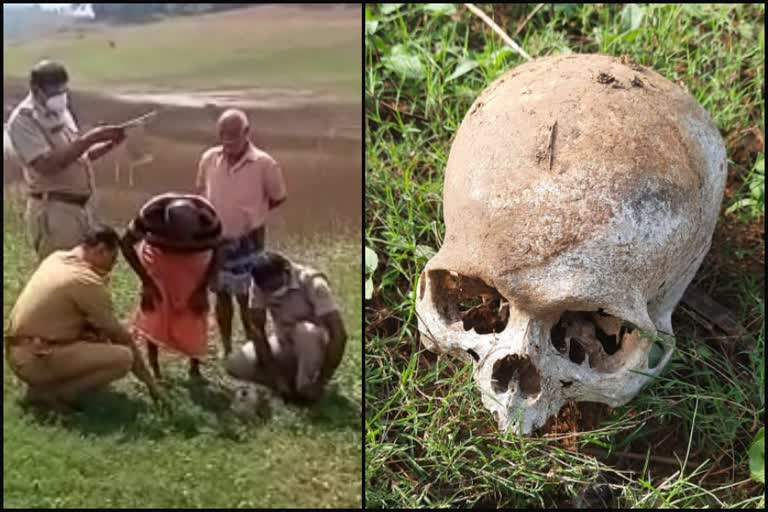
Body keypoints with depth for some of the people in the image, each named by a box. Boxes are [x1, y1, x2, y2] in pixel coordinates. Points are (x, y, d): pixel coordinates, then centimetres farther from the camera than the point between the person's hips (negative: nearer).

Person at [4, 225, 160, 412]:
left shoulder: (56, 258, 8)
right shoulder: (88, 282, -16)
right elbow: (120, 336, -7)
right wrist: (147, 378, 2)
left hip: (17, 353, 9)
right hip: (35, 359, -9)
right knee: (124, 357, -17)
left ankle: (46, 381, 11)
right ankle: (49, 392, -8)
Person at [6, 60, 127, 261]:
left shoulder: (61, 112, 12)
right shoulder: (23, 120, -13)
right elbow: (47, 164, -26)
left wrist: (109, 144, 3)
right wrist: (88, 138, -27)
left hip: (80, 206, 9)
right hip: (53, 212, -8)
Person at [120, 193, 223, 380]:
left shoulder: (208, 217, -35)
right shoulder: (152, 212, -36)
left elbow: (216, 253, -15)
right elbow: (127, 244, -18)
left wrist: (202, 288, -16)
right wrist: (146, 281, -20)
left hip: (194, 259, 0)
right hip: (158, 255, 0)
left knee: (194, 317, -4)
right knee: (153, 313, -6)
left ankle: (194, 368, 13)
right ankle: (154, 368, 9)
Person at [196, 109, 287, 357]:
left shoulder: (264, 163, -17)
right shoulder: (209, 159, -6)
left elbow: (278, 198, -2)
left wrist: (251, 213, 0)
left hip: (247, 241, -4)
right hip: (215, 239, 4)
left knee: (247, 298, 2)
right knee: (221, 294, 14)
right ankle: (227, 350, 29)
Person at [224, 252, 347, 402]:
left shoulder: (312, 283, -28)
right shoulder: (260, 284, -16)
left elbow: (339, 334, -31)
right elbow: (257, 328, -13)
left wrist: (321, 382, -30)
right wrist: (276, 376, -19)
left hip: (315, 349, -4)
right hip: (284, 345, 4)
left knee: (306, 331, -37)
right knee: (234, 365, -14)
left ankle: (306, 389, -17)